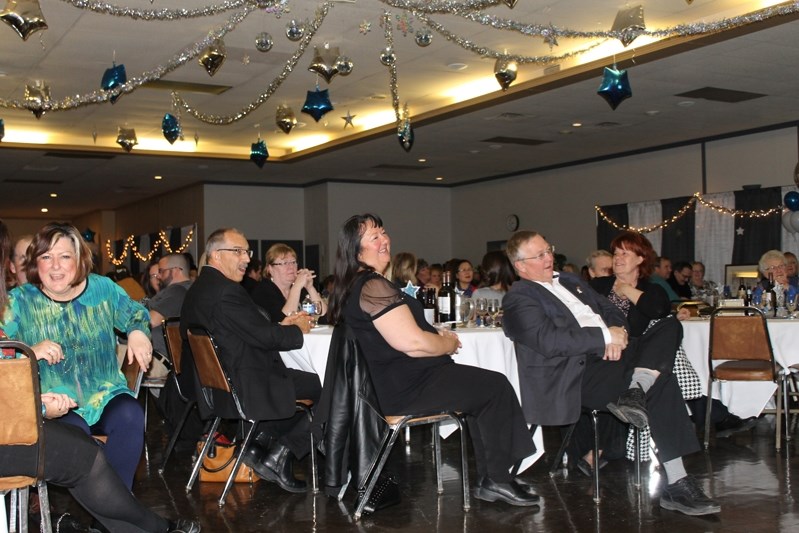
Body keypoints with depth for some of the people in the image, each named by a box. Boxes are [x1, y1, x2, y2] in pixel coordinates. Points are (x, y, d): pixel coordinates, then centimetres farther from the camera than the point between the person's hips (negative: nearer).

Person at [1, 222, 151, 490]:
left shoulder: (103, 289, 6)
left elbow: (136, 314, 20)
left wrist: (138, 332, -3)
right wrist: (31, 352, -26)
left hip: (106, 396, 2)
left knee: (130, 416, -30)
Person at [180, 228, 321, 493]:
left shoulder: (198, 289, 11)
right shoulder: (226, 291, -21)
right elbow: (264, 337, -18)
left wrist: (280, 326, 7)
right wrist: (298, 330, -1)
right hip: (244, 389, -10)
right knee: (326, 387, -1)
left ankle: (261, 442, 13)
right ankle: (278, 455, 4)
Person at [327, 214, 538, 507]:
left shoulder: (352, 286, 12)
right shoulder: (373, 286, -21)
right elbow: (412, 343, -24)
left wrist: (438, 335, 11)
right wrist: (449, 344, -5)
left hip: (391, 382, 11)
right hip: (408, 388, -11)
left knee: (480, 386, 19)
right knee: (497, 387, -3)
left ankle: (488, 478, 19)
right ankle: (498, 480, 8)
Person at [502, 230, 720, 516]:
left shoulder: (570, 281, 26)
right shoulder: (518, 299, -3)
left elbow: (610, 310, 20)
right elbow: (549, 340, -19)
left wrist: (617, 332, -4)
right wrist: (605, 336, -18)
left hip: (610, 353, 9)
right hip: (578, 374, -9)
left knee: (670, 327, -9)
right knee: (662, 381, -24)